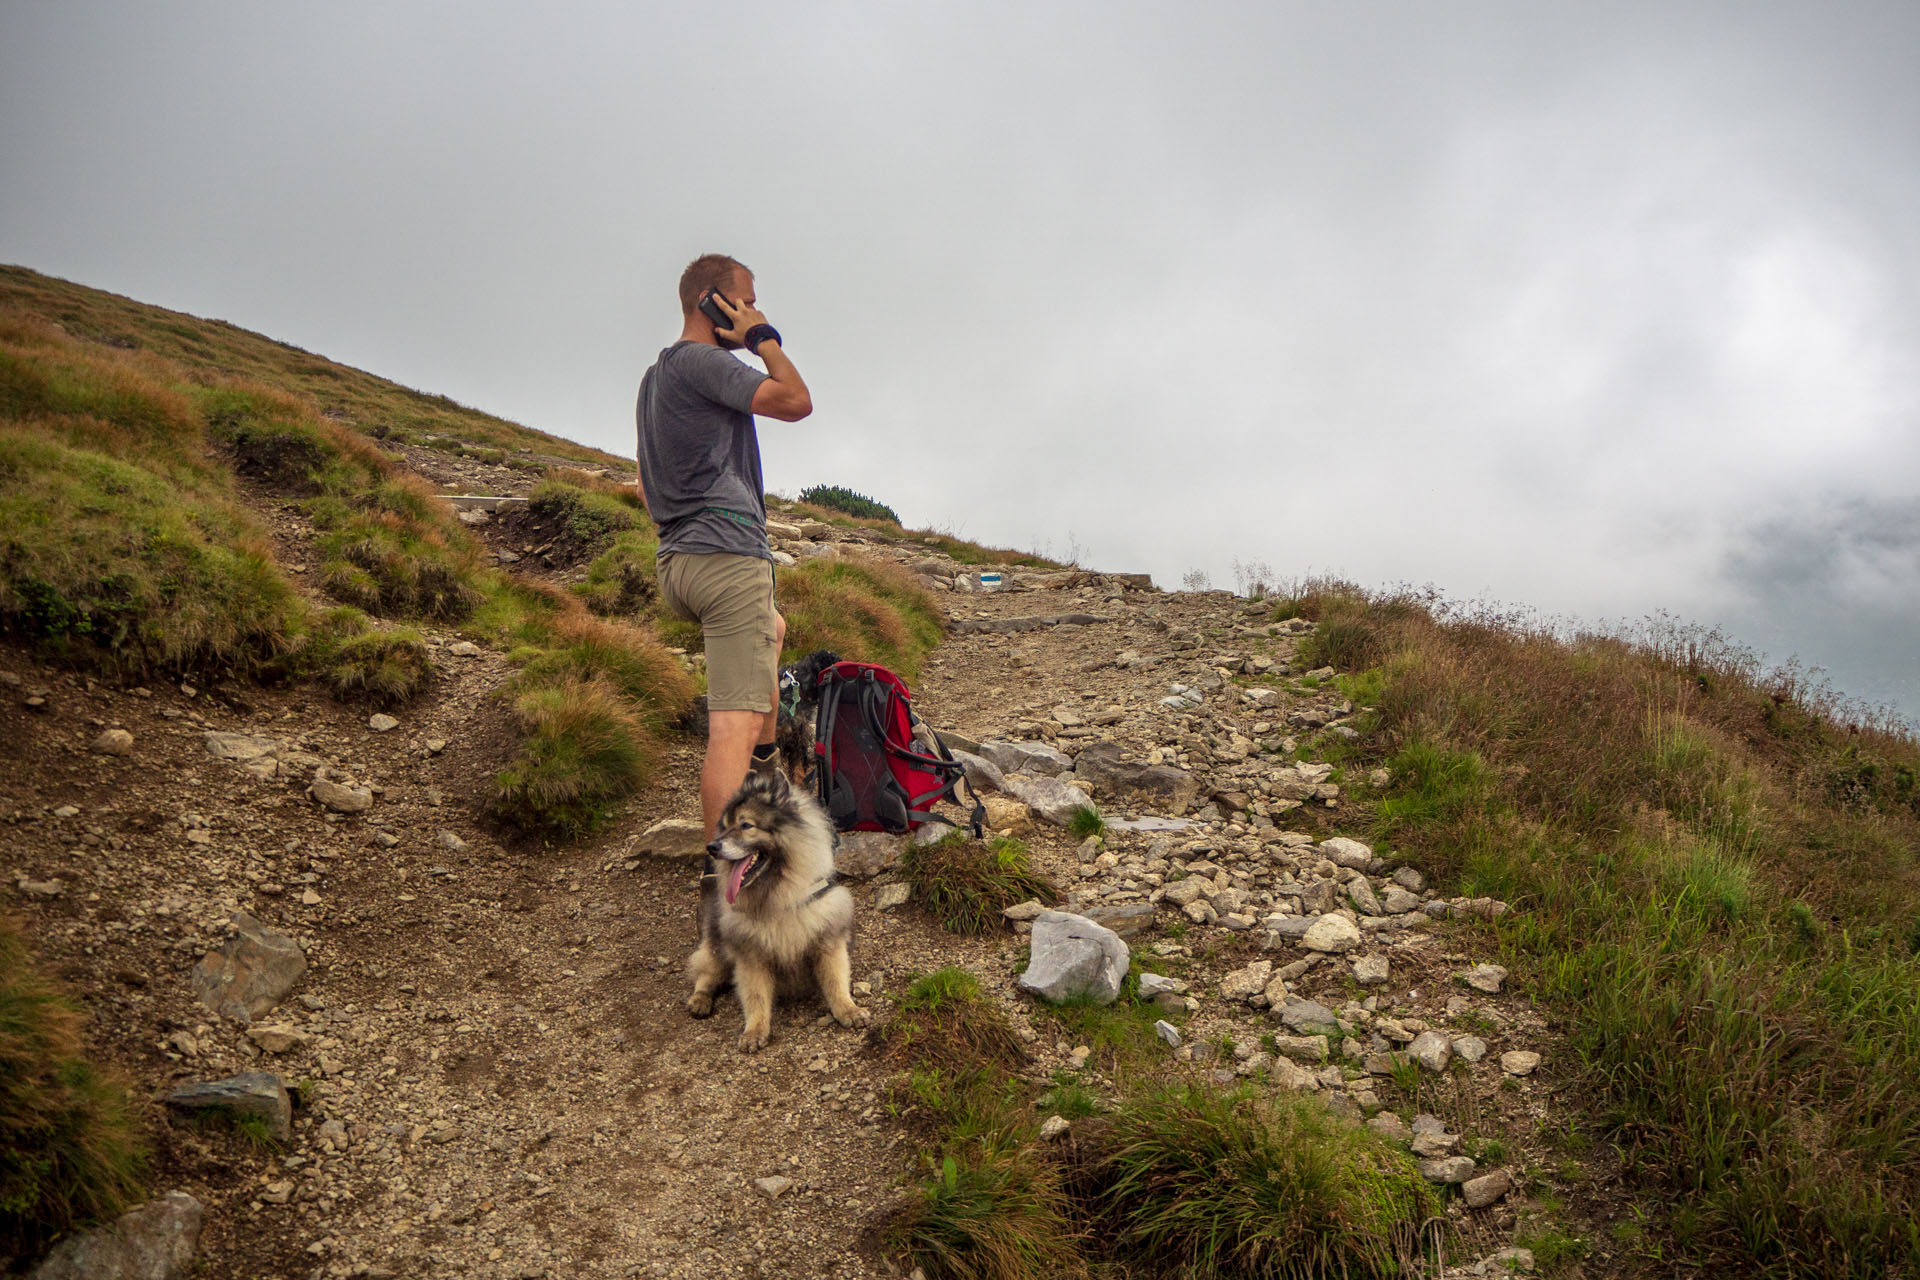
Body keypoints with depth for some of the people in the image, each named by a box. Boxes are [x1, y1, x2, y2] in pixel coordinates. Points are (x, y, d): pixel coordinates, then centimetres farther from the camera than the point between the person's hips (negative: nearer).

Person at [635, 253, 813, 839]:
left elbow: (645, 486, 27)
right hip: (727, 553, -10)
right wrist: (764, 338, -1)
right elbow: (796, 401, -14)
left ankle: (764, 757, 34)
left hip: (674, 564, 10)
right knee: (735, 722, -15)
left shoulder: (654, 376, 23)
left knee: (772, 629, 37)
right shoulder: (700, 361, -8)